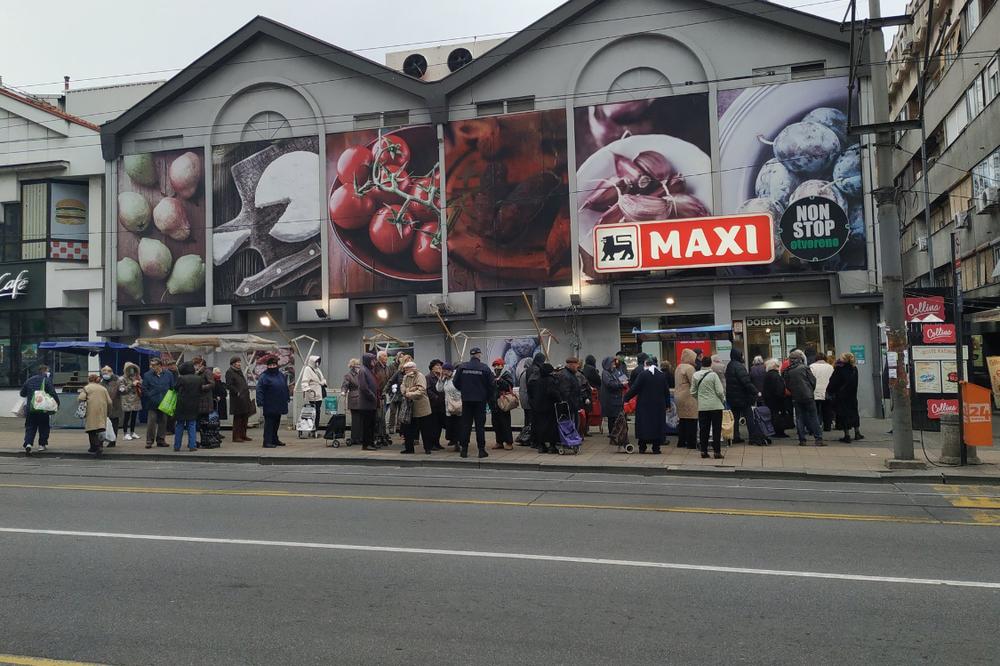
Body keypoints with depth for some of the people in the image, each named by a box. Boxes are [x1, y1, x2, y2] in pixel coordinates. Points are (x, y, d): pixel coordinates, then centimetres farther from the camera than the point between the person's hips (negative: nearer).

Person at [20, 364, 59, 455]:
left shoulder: (29, 380, 10)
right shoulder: (46, 380, -6)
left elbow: (22, 393, 17)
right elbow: (53, 393, -13)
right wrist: (57, 402, -2)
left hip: (30, 409, 4)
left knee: (30, 427, 6)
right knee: (44, 427, 10)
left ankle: (28, 443, -13)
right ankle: (42, 444, 12)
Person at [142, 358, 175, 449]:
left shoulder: (168, 374, 1)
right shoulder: (147, 375, -2)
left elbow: (173, 387, 6)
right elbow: (144, 389, 1)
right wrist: (150, 397, -8)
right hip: (152, 404, -2)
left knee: (163, 422, 9)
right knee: (151, 422, -4)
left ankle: (161, 440, 18)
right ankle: (149, 441, 4)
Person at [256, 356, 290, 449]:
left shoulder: (281, 375, 11)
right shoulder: (264, 376, -9)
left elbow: (285, 388, 21)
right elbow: (259, 391, -15)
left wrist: (287, 399, 18)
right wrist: (260, 404, -20)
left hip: (279, 405, 7)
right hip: (269, 406, -7)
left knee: (276, 423, 15)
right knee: (269, 423, -5)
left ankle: (274, 439, 27)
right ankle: (267, 442, -2)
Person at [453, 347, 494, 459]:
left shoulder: (462, 367, -3)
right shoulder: (484, 368, -8)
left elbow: (456, 383, 1)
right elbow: (491, 385, -5)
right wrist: (487, 396, 10)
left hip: (466, 399, 2)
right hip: (480, 400, -2)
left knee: (466, 424, 7)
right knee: (480, 425, 3)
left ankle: (464, 450, 8)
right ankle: (481, 450, 3)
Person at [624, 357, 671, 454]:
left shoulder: (643, 374, -9)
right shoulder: (662, 375, 4)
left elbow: (634, 388, -10)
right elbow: (667, 391, 9)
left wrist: (626, 398, 0)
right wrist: (667, 404, 16)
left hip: (644, 405, -3)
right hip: (659, 405, 3)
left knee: (644, 425, 4)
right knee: (657, 424, 7)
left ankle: (642, 447, 6)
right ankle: (656, 448, 5)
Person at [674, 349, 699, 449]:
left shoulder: (678, 367, 15)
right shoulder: (689, 368, -13)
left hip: (678, 395, 9)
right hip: (688, 397, -9)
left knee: (682, 420, 14)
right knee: (691, 421, -4)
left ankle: (681, 442, 18)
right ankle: (691, 443, -3)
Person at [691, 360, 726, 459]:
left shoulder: (695, 376, 0)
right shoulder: (713, 375, -12)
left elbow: (693, 392, 5)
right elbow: (720, 391, -12)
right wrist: (723, 399, 7)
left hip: (702, 407, 3)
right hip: (715, 406, -3)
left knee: (704, 430, 10)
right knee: (716, 429, 4)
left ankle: (704, 451, 11)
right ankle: (717, 452, 4)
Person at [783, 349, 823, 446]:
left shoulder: (787, 372, 3)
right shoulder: (804, 368, -6)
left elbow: (787, 385, 9)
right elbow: (813, 381, -3)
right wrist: (811, 391, 13)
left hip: (796, 398, 3)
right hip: (808, 396, -3)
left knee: (799, 418, 8)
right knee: (813, 417, 1)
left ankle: (802, 440, 6)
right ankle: (819, 439, -2)